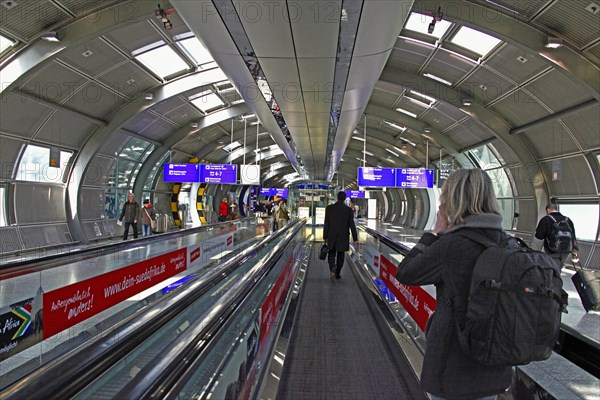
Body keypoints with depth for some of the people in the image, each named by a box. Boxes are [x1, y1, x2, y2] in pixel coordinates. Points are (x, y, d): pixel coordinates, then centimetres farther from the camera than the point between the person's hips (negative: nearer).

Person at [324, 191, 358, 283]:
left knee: (331, 255, 11)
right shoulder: (349, 210, -9)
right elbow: (352, 225, -8)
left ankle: (332, 269, -16)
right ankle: (337, 274, 24)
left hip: (332, 236, 0)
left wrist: (325, 237, 2)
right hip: (343, 237, 0)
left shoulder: (329, 208, -7)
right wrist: (355, 238, 0)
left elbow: (326, 224, -6)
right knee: (340, 255, 16)